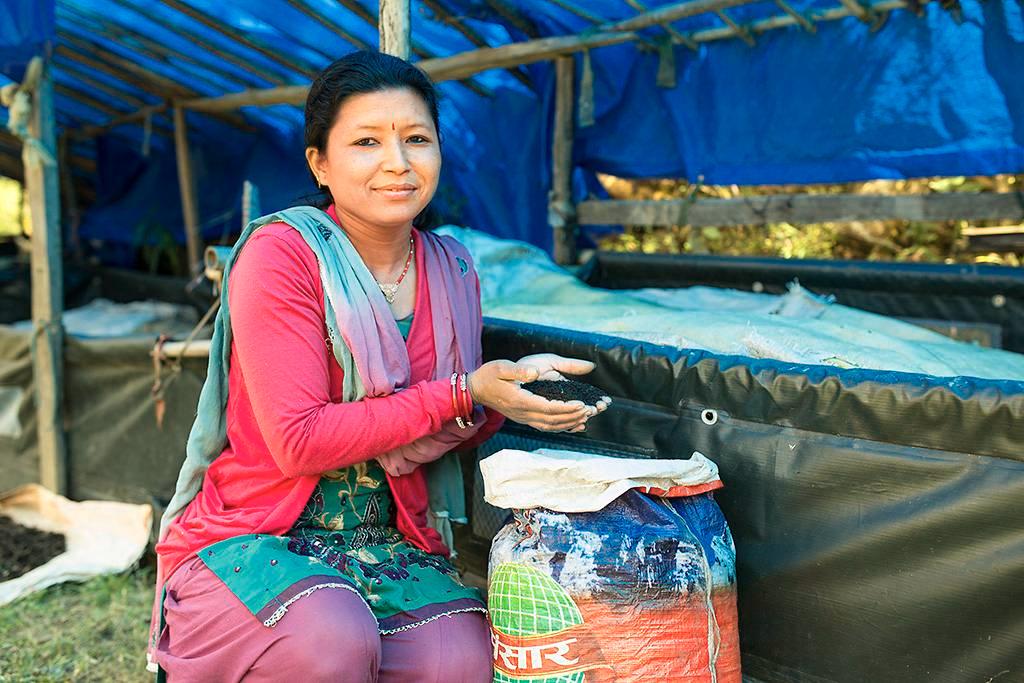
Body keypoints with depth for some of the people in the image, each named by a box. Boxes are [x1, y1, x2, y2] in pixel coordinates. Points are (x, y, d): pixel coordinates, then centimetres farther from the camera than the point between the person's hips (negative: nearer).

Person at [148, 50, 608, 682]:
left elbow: (450, 433, 9)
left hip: (387, 544, 4)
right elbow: (298, 441, -20)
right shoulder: (281, 253, -14)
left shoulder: (452, 271, 3)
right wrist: (462, 393, -21)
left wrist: (516, 383, -12)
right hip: (250, 535, -3)